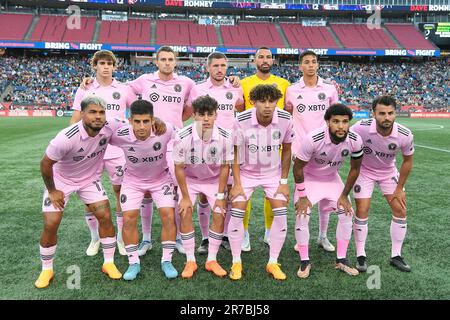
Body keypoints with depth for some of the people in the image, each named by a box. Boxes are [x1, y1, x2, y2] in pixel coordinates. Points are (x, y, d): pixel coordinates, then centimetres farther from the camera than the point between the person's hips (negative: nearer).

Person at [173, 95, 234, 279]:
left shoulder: (225, 137, -25)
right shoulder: (183, 137, -28)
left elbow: (225, 167, -13)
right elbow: (179, 168, -17)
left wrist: (220, 196, -11)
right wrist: (185, 197, -13)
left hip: (214, 180, 1)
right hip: (189, 179, -1)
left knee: (219, 215, -8)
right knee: (185, 215, -12)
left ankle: (212, 260, 9)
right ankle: (190, 261, 4)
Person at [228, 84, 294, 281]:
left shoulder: (285, 119, -16)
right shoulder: (242, 120, -21)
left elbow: (286, 150, -2)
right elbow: (235, 152, -10)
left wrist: (284, 181, -3)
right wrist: (237, 184, -11)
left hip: (273, 173, 2)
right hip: (246, 172, -1)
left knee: (281, 214, -8)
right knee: (236, 213, -10)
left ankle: (273, 263, 10)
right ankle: (236, 262, 9)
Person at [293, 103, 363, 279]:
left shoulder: (355, 141, -24)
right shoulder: (313, 139, -35)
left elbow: (355, 169, -5)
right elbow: (297, 167, -21)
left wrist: (344, 195, -3)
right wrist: (302, 197, -16)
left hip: (332, 178, 4)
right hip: (309, 178, -3)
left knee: (347, 213, -3)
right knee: (302, 215, -15)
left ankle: (341, 260, 14)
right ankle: (304, 262, 3)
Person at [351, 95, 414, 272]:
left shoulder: (405, 135, -25)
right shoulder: (361, 128, -33)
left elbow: (407, 160, -7)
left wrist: (399, 188, -2)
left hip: (389, 172, 3)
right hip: (364, 171, -2)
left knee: (400, 211, 0)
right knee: (362, 212, -6)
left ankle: (396, 256, 16)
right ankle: (360, 256, 10)